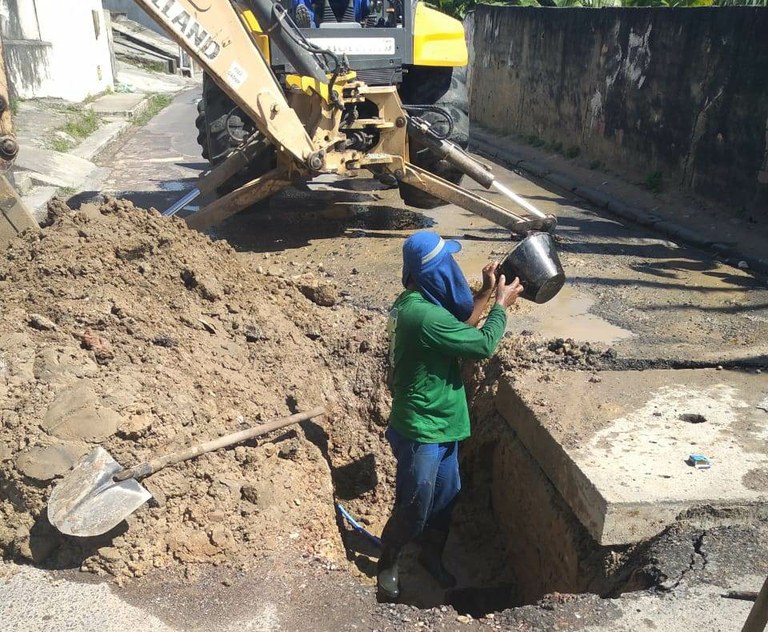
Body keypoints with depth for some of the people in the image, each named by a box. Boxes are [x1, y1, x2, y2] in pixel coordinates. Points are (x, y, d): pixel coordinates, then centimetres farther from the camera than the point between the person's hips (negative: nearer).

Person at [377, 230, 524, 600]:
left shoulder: (417, 302, 2)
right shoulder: (424, 314, -30)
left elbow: (459, 327, 15)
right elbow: (483, 346, -22)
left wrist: (486, 294, 7)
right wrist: (503, 303, -9)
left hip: (439, 423, 10)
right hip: (421, 431, -10)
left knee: (446, 496, 23)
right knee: (414, 510, 7)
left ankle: (432, 555, 43)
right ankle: (386, 564, 31)